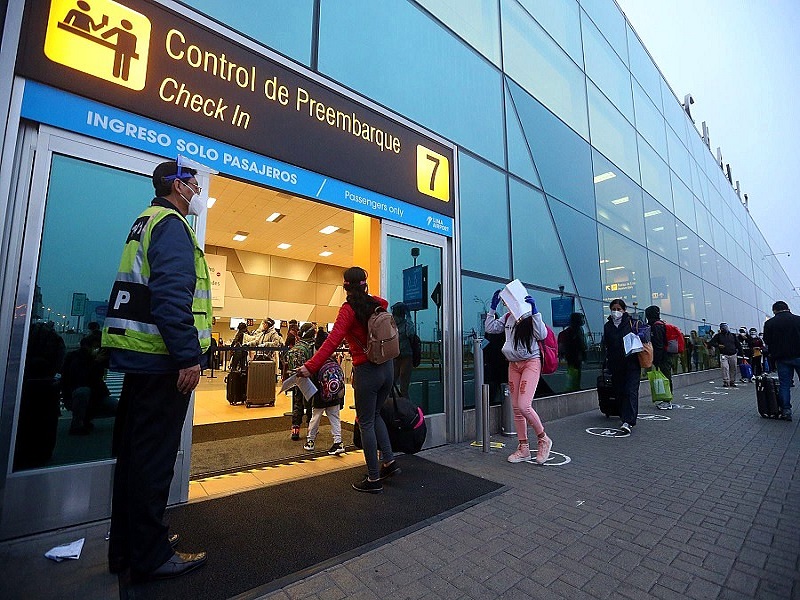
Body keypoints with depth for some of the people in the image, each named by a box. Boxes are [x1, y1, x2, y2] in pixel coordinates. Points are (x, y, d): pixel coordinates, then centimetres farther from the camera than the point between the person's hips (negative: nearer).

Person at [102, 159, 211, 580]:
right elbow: (171, 296, -24)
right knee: (154, 456, -1)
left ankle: (126, 546, 31)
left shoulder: (148, 222, 21)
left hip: (140, 356, 11)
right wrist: (189, 356, -23)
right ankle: (150, 557, 13)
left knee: (135, 451, 17)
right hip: (161, 360, -10)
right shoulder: (171, 224, -10)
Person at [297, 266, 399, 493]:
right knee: (374, 415, 26)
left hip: (367, 371, -7)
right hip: (387, 367, 7)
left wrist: (310, 366, -26)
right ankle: (389, 461, 27)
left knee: (366, 423, 7)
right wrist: (366, 295, 35)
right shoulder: (377, 304, 6)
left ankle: (374, 479, 18)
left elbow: (332, 341, -23)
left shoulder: (349, 309, -11)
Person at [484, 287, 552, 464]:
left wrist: (534, 310, -25)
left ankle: (543, 439, 10)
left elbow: (542, 335, -22)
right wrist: (493, 307, 3)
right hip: (513, 364, 7)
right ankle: (523, 449, 20)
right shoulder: (507, 318, 8)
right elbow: (489, 328, 8)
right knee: (516, 408, 8)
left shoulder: (530, 316, -9)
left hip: (531, 363, -6)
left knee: (524, 405, -16)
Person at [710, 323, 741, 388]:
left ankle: (732, 382, 20)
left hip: (733, 355, 3)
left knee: (733, 369, 8)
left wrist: (740, 352, 10)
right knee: (725, 368, -13)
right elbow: (712, 342, 2)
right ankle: (726, 382, -11)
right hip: (724, 355, -3)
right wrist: (718, 345, -16)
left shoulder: (733, 335, 11)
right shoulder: (718, 336, 3)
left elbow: (738, 344, 15)